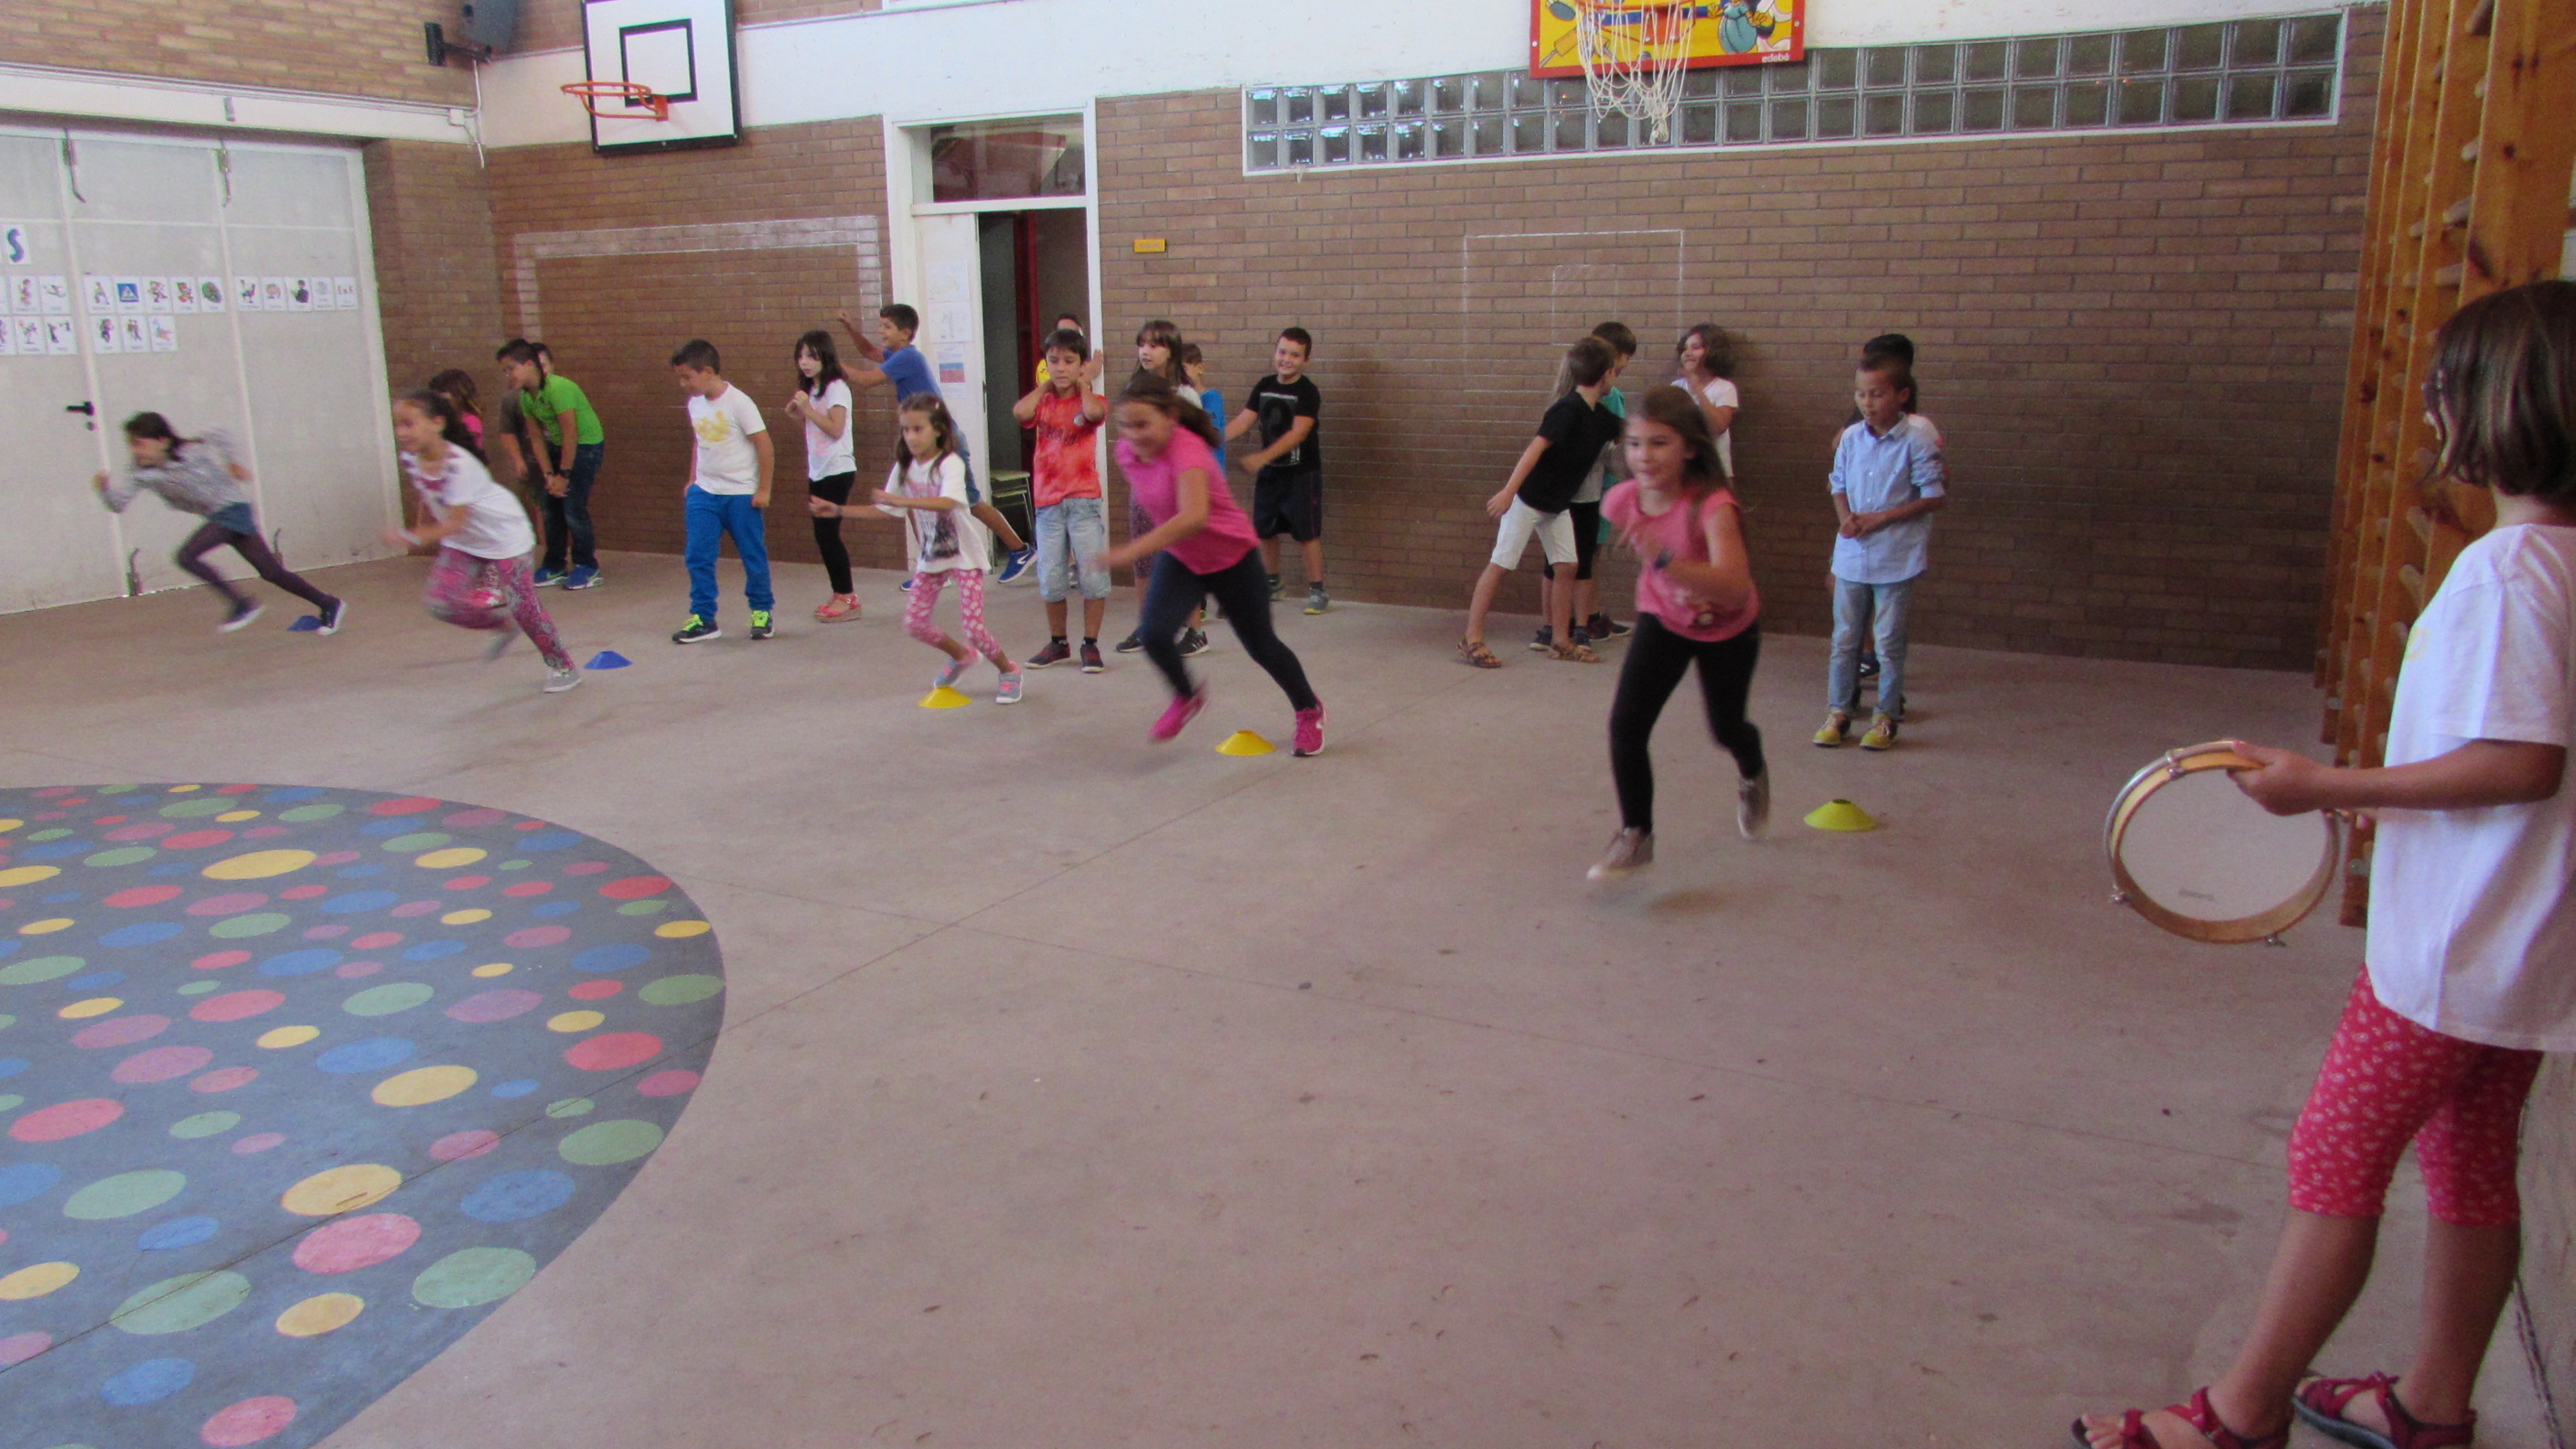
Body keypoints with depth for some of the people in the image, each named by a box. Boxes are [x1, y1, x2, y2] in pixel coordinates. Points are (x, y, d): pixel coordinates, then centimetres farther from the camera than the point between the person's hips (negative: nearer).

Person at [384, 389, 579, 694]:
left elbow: (456, 522, -33)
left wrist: (413, 538, -42)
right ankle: (503, 626, 20)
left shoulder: (459, 464, -32)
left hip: (504, 537, -7)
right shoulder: (411, 460, -10)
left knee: (522, 605, -2)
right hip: (462, 543, 7)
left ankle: (563, 667, 18)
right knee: (439, 603, -5)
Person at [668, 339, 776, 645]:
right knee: (698, 556, -1)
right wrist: (692, 480, 13)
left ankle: (761, 612, 22)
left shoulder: (738, 403, -14)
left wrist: (763, 489, -10)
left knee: (753, 556, 6)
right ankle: (703, 618, 6)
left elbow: (764, 445, -12)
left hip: (741, 494, -6)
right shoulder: (695, 404, 5)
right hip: (704, 493, 6)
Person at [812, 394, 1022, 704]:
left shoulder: (950, 464, -18)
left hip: (963, 553, -7)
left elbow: (947, 502, -36)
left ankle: (1009, 671, 18)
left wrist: (902, 500, -45)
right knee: (914, 623, 3)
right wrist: (838, 510, 2)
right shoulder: (904, 468, 2)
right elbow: (888, 511, 8)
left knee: (974, 627, -11)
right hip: (930, 556, 7)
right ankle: (961, 656, 31)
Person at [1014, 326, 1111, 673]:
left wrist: (1084, 382, -6)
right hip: (1048, 501, 3)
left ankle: (1090, 644, 10)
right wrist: (1045, 385, 0)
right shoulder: (1043, 402, 9)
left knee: (1092, 575, -3)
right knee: (1050, 579, 8)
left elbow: (1094, 413, -24)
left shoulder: (1092, 400, 2)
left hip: (1084, 500, -3)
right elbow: (1021, 412, -15)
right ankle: (1057, 643, 22)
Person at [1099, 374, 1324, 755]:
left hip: (1233, 557, -5)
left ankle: (1309, 711, 38)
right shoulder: (1127, 452, -12)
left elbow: (1194, 517, -51)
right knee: (1155, 634, -20)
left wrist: (1134, 550, -56)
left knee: (1261, 646, 10)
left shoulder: (1187, 450, -34)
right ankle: (1186, 698, 11)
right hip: (1179, 559, 5)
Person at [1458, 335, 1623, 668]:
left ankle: (1561, 641, 15)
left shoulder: (1599, 417, 5)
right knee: (1500, 565, -5)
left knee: (1566, 568, 6)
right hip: (1527, 500, -9)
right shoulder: (1569, 409, -21)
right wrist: (1509, 491, -34)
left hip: (1557, 505, 9)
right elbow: (1536, 447, -28)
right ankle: (1471, 639, -2)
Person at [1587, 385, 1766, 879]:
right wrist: (1668, 586, 0)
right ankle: (1636, 836, 3)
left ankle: (1752, 776, 56)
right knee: (1625, 724, -15)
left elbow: (1735, 587, -50)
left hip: (1728, 629, -3)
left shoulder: (1712, 506, -36)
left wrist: (1666, 560, -61)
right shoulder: (1623, 501, -21)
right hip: (1664, 619, 3)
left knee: (1725, 728, 17)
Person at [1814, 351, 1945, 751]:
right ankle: (1838, 711, 20)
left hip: (1896, 556, -4)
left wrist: (1882, 517, -15)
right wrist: (1845, 516, -8)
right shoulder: (1852, 437, 3)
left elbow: (1936, 496, -9)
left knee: (1889, 641, 6)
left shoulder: (1917, 440, -10)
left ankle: (1886, 717, 18)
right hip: (1852, 552, 4)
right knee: (1844, 638, 10)